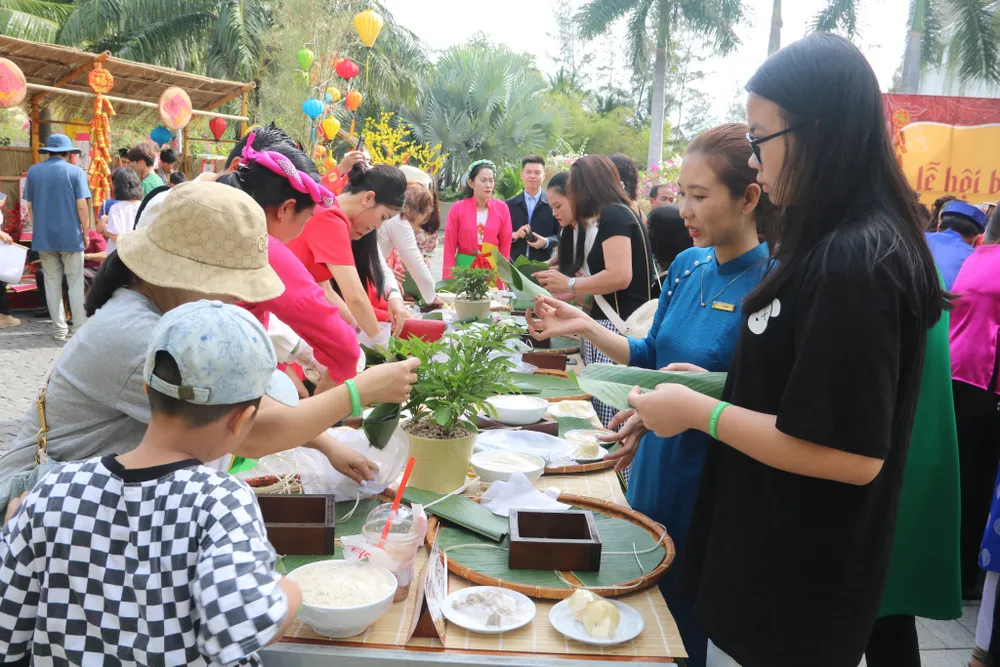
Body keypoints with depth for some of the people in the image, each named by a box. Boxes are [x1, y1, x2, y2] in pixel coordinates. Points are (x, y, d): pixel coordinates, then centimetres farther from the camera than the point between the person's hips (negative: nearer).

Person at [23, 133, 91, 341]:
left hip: (43, 236, 3)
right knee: (75, 283, 3)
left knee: (52, 283, 9)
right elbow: (82, 206, -10)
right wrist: (86, 231, 1)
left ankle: (59, 329, 12)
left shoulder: (33, 171, 4)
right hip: (71, 235, -3)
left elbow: (30, 206, 8)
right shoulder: (75, 171, -7)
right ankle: (79, 328, 2)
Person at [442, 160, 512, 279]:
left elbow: (505, 245, 5)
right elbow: (450, 247, -1)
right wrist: (448, 280, -5)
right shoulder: (457, 209, -3)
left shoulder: (502, 208, 0)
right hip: (463, 268, -1)